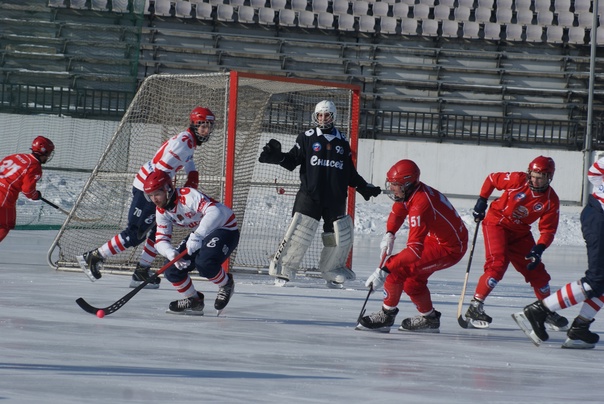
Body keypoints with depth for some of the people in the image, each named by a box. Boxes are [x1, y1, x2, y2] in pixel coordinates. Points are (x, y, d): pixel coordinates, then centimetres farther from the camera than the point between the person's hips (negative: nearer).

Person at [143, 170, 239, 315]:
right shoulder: (162, 211, -3)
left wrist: (197, 236, -53)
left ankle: (226, 284, -2)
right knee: (172, 269, -6)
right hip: (200, 234, 8)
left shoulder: (188, 195, -29)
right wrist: (172, 254, -31)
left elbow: (214, 212, -43)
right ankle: (193, 301, 15)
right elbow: (161, 240, -8)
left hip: (225, 229, -8)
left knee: (204, 263, -34)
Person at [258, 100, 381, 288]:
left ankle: (333, 272, 22)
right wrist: (277, 156, -17)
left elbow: (350, 172, 20)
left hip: (335, 199, 4)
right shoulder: (306, 138, 4)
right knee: (299, 233, -11)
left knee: (341, 237, 4)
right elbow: (292, 161, 1)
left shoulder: (342, 142, 13)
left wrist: (365, 187, 18)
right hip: (309, 195, -4)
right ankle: (282, 270, -3)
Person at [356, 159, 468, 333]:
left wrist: (384, 271, -41)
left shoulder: (420, 204, -33)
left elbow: (415, 248, -38)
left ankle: (386, 316, -4)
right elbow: (397, 213, 16)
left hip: (449, 249, -10)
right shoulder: (409, 192, -5)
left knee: (396, 268, -17)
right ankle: (430, 319, 31)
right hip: (434, 239, 10)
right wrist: (389, 235, -5)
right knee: (412, 279, 17)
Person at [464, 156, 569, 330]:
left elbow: (548, 230, -8)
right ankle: (475, 307, -20)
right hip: (496, 223, -5)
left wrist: (539, 249, -24)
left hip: (520, 232, 5)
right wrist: (482, 201, -1)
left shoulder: (551, 201, -11)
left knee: (536, 270, 7)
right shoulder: (518, 180, -20)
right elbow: (492, 178, -4)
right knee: (497, 263, -23)